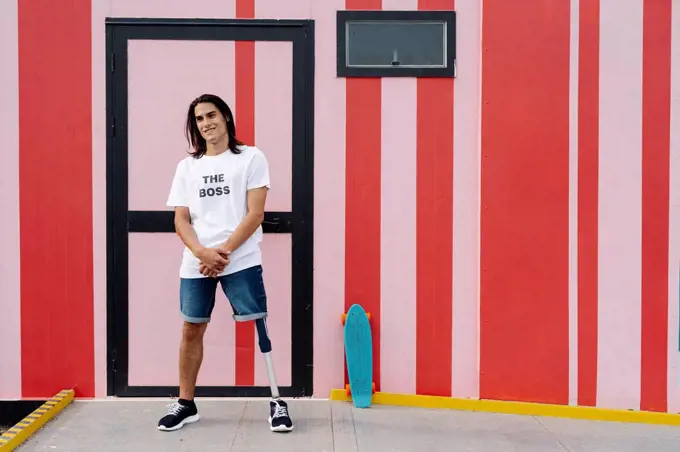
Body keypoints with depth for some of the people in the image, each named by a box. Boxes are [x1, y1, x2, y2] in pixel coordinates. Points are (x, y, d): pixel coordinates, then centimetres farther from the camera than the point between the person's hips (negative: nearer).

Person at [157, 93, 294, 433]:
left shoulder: (251, 158, 2)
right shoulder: (186, 166, 13)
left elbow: (255, 214, -6)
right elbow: (181, 220, 7)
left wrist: (224, 252, -13)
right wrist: (203, 253, -12)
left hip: (241, 260, -4)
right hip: (196, 263, 4)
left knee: (260, 326, -4)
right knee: (191, 330, 8)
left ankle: (277, 402, 5)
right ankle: (186, 404, 22)